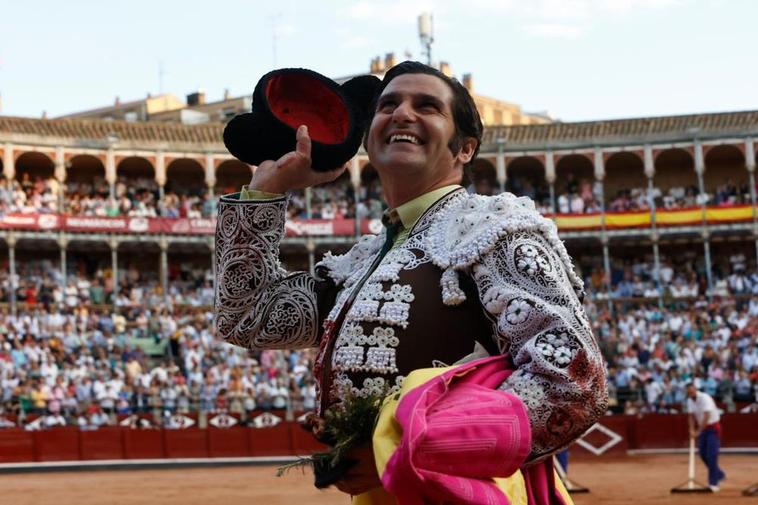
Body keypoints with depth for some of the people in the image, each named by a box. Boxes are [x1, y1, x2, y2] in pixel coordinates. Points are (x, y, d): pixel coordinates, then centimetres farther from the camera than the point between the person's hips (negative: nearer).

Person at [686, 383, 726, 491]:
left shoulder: (705, 398, -22)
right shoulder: (690, 401, 1)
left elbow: (707, 417, -28)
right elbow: (692, 416, 3)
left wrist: (698, 431, -29)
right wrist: (692, 430, -12)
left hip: (713, 427, -7)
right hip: (702, 428, 7)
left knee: (711, 454, -13)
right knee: (702, 453, 6)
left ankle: (713, 482, -11)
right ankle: (719, 474, 25)